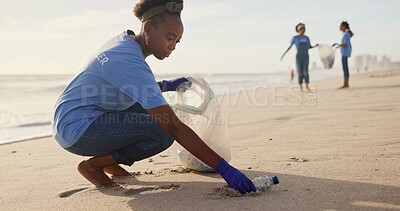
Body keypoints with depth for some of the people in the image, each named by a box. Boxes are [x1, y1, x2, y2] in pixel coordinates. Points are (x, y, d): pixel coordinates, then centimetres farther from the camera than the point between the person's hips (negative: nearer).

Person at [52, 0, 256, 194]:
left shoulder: (125, 41, 2)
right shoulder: (130, 63, -27)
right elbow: (174, 128, -31)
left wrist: (165, 85, 4)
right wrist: (223, 168, -31)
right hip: (76, 131, -10)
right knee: (163, 132, -20)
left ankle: (108, 161, 12)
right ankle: (92, 165, -4)